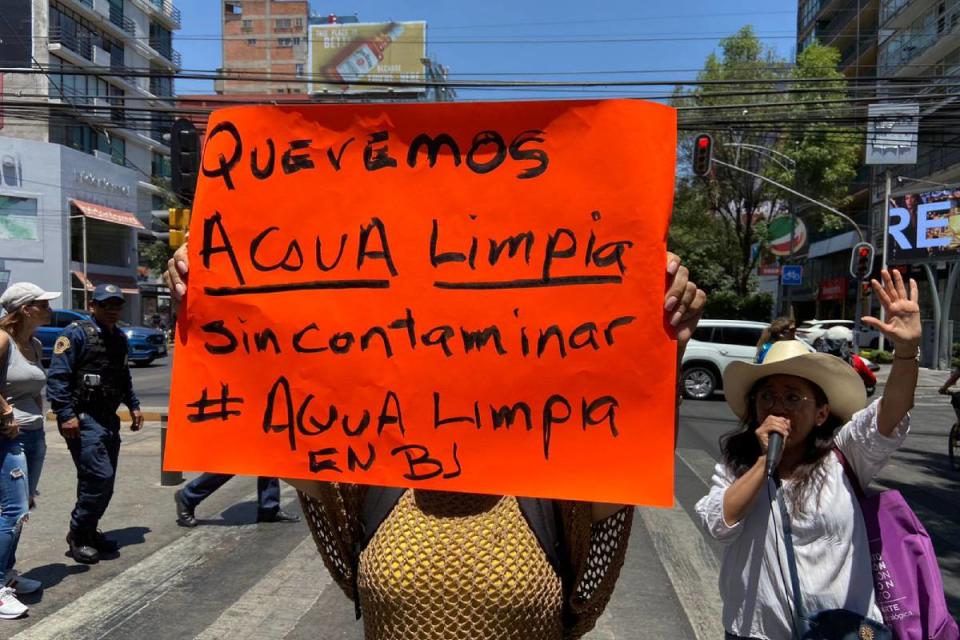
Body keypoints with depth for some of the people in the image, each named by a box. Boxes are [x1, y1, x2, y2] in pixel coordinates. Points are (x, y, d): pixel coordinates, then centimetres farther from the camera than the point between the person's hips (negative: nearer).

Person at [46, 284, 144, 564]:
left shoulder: (119, 338, 14)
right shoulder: (77, 333, -9)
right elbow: (57, 377, -15)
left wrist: (133, 405, 17)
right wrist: (66, 415, -20)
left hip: (108, 419, 8)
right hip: (83, 419, -8)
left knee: (103, 480, 11)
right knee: (99, 476, -12)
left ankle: (89, 531, 26)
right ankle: (78, 534, 6)